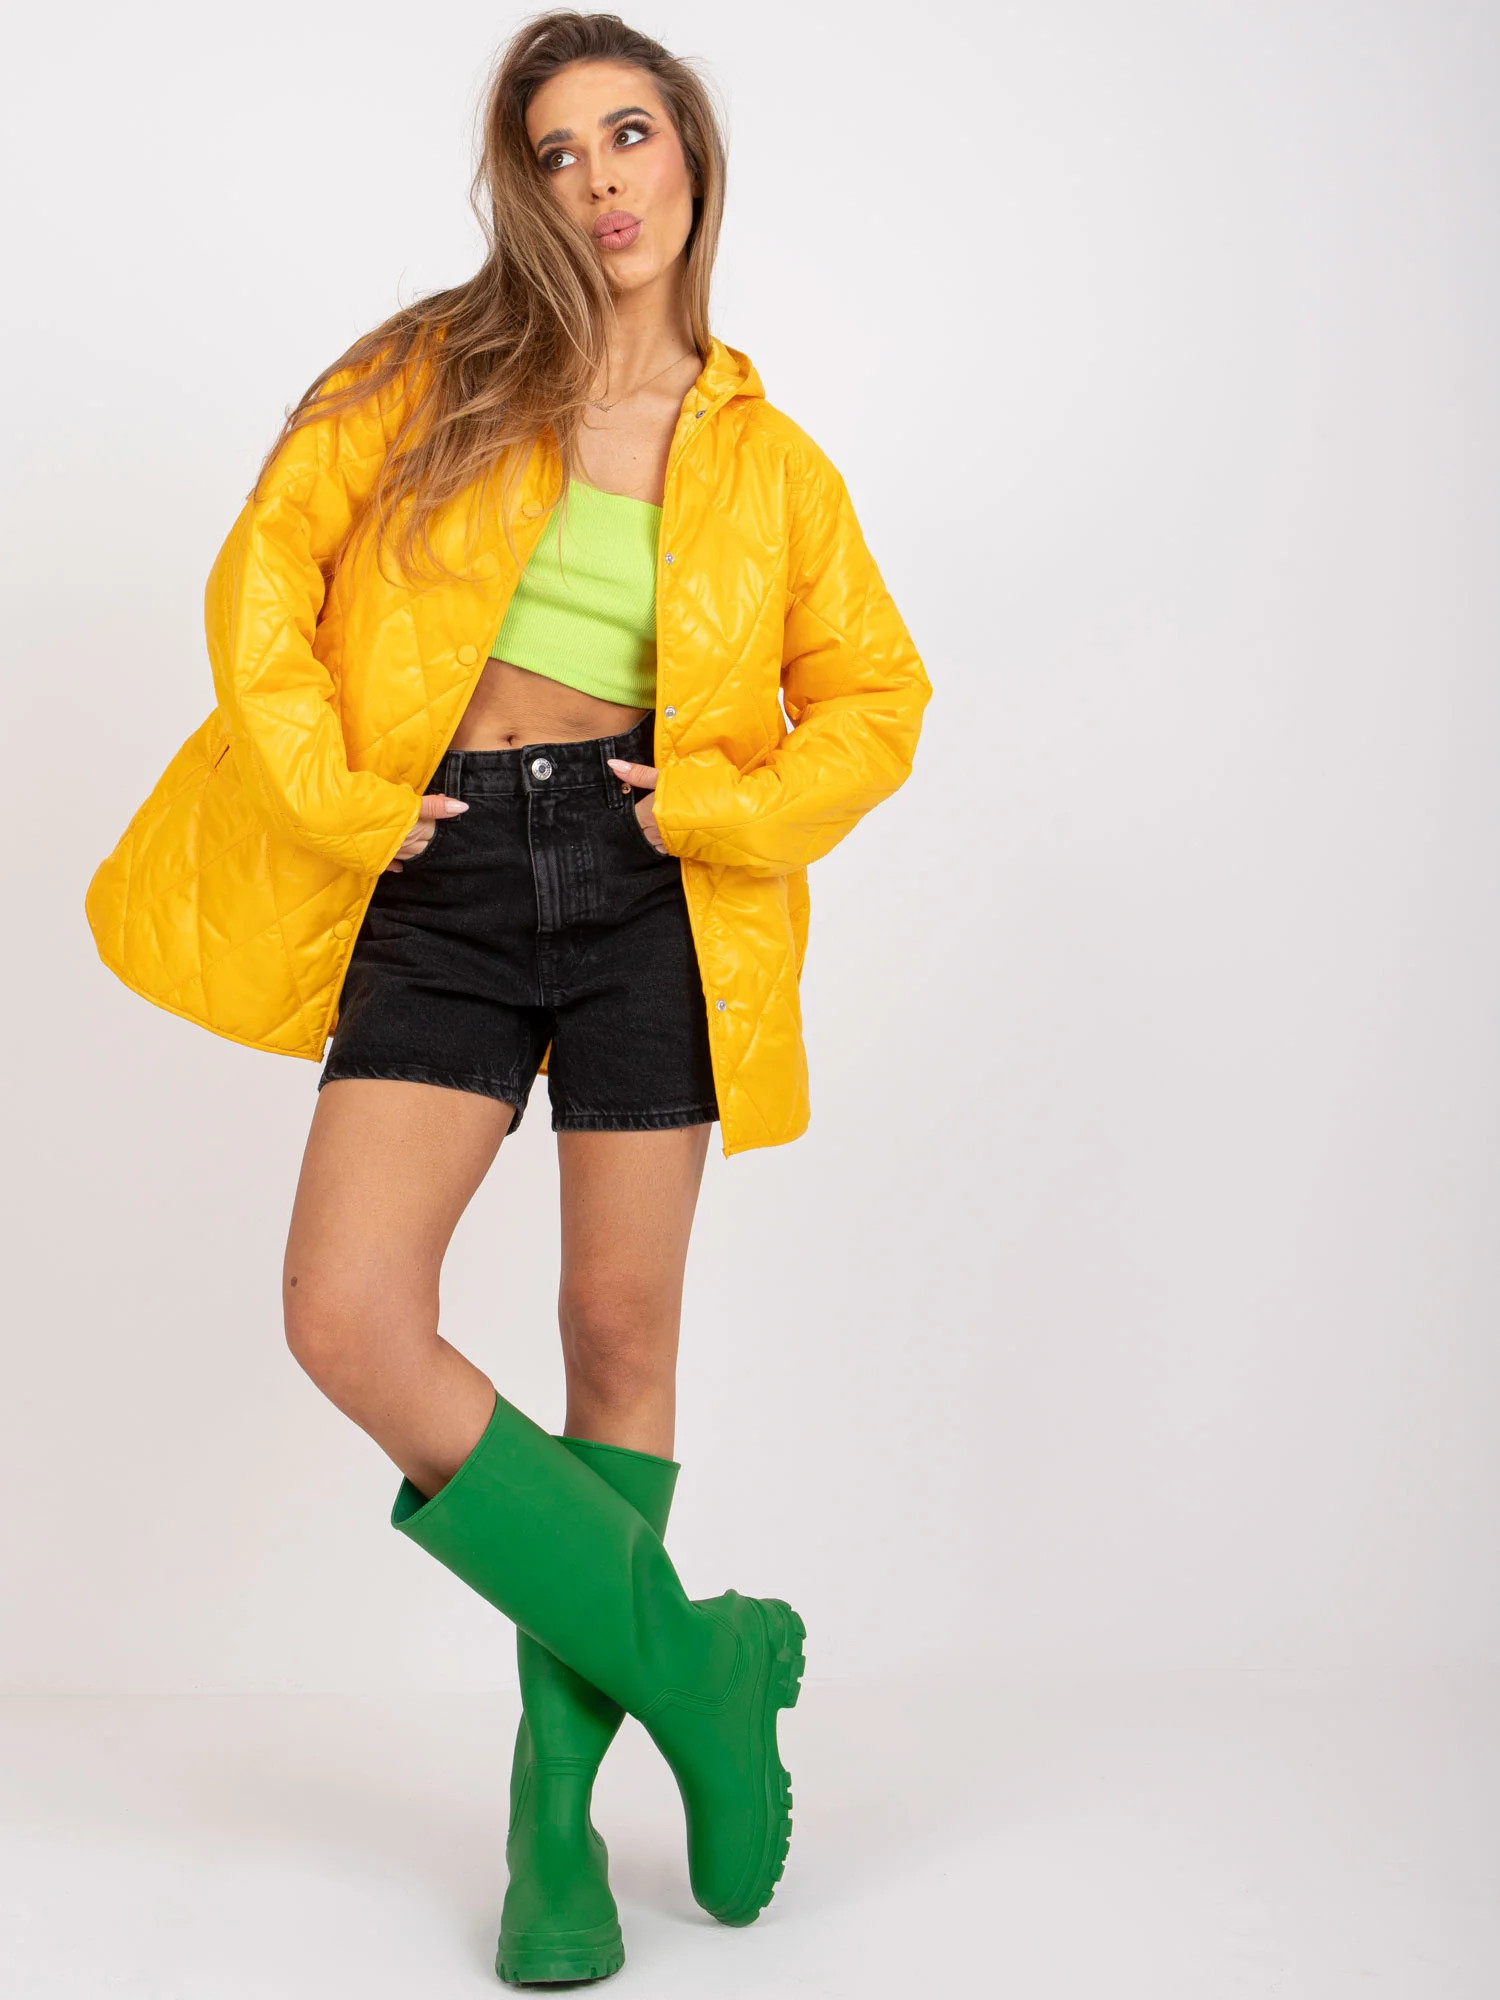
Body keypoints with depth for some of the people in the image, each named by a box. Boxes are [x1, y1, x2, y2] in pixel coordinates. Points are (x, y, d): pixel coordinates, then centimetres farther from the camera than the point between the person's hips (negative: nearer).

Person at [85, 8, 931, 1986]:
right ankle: (692, 1658, 1)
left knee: (620, 1331, 1)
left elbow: (877, 696, 12)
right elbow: (266, 576, 5)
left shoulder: (763, 457, 10)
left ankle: (560, 1791, 16)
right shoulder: (431, 378, 8)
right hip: (445, 884, 0)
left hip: (648, 888, 0)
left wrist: (724, 801, -4)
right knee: (348, 1317, -14)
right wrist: (335, 803, -5)